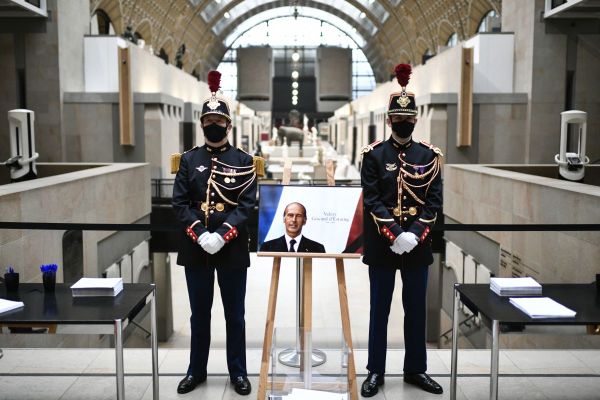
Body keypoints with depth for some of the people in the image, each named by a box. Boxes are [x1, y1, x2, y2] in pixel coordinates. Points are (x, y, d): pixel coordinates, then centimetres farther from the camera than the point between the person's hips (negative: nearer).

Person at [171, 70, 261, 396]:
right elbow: (179, 202, -1)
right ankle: (196, 370, 29)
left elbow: (247, 204, -7)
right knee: (199, 314, 14)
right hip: (195, 248, 2)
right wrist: (200, 235, -15)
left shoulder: (243, 161, 0)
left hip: (232, 248, -1)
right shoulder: (188, 159, 4)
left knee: (234, 315, 10)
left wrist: (221, 234, -19)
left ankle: (238, 372, 24)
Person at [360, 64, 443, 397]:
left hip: (418, 245, 2)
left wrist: (414, 235, -14)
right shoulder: (373, 154, -2)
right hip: (382, 245, -2)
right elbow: (372, 201, -9)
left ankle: (416, 369, 26)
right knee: (379, 310, 7)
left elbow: (434, 201, -1)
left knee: (416, 309, 12)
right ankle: (375, 372, 19)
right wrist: (396, 235, -18)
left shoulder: (429, 156, 4)